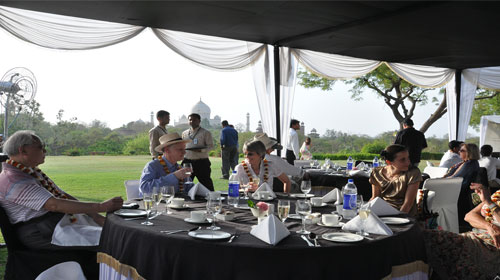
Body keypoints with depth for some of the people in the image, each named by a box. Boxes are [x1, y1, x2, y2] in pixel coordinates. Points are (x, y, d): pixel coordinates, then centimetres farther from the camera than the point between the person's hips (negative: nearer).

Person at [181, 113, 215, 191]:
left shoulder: (205, 133, 0)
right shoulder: (184, 133, 15)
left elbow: (210, 146, -6)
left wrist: (201, 150, -22)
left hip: (201, 162, -5)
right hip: (187, 161, 5)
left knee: (206, 183, -2)